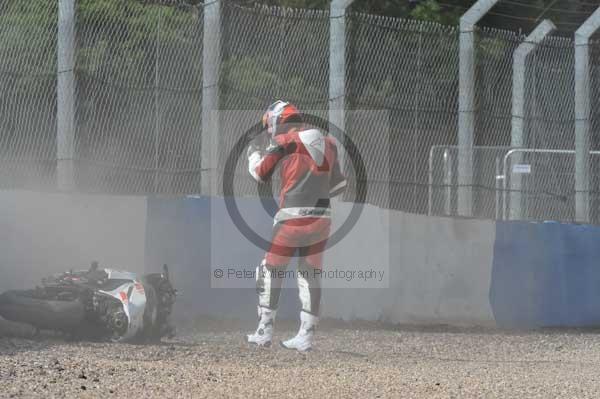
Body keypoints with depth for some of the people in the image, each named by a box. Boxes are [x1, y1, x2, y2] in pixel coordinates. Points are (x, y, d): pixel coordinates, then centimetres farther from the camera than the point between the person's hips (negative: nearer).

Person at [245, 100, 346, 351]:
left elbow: (260, 173, 5)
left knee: (270, 272, 7)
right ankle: (306, 336, 9)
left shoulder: (283, 142, -5)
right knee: (310, 275, 11)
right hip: (322, 218, 5)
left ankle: (265, 331, 7)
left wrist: (254, 153, 24)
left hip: (293, 218, -5)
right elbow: (337, 184, 15)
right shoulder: (327, 143, 11)